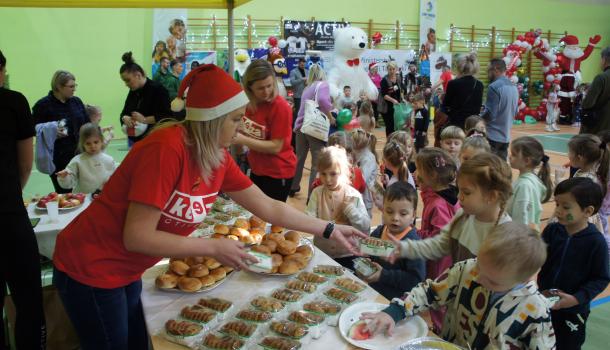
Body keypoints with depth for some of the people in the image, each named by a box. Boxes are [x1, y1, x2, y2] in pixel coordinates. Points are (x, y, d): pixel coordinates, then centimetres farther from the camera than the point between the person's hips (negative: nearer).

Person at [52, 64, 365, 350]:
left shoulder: (218, 158, -4)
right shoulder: (167, 148, -29)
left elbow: (267, 207, 3)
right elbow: (137, 236, -28)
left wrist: (328, 230, 4)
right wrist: (214, 248, -23)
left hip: (126, 272, 8)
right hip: (90, 269, -7)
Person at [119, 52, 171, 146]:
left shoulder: (158, 90, -10)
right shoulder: (133, 92, 12)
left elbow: (167, 116, -16)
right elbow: (124, 113, 17)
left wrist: (145, 120, -22)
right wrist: (125, 119, -7)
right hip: (134, 140, 7)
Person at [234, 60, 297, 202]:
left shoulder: (280, 107, -22)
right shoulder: (251, 103, -1)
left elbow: (276, 147, -22)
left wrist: (242, 140, -28)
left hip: (278, 172, -7)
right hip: (257, 169, 7)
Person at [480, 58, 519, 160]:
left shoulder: (494, 87, -15)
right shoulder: (513, 87, 11)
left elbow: (489, 114, -19)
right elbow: (515, 111, 20)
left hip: (492, 136, -8)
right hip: (506, 136, 8)